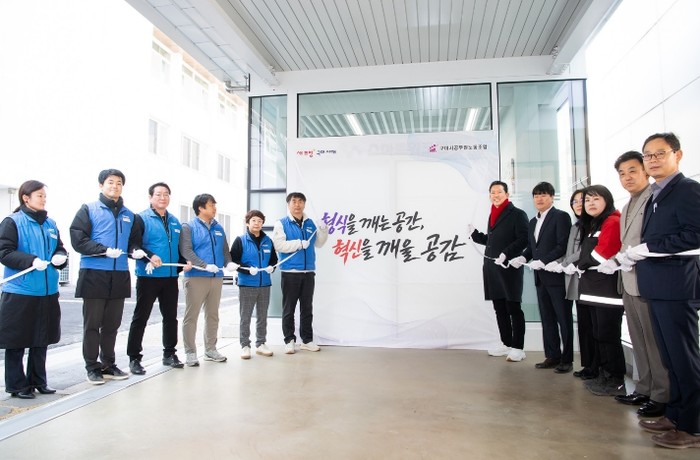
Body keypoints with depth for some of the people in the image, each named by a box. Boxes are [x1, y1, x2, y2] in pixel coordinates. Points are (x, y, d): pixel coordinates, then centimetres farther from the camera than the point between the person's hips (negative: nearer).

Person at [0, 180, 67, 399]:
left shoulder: (50, 223, 11)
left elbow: (60, 248, 15)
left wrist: (60, 257, -8)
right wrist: (32, 260, -24)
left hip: (47, 291, 5)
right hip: (19, 292, -5)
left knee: (42, 339, 13)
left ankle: (38, 380, 26)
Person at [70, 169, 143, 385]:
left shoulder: (128, 215, 14)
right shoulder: (89, 209, 0)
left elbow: (133, 239, 18)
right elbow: (78, 239, -8)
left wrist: (136, 250, -4)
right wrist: (105, 250, -19)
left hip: (119, 275, 4)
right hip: (94, 274, -4)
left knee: (112, 324, 11)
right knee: (92, 324, 4)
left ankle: (108, 364, 22)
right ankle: (92, 367, 15)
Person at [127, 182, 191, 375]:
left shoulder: (175, 222, 15)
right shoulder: (142, 218, -4)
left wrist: (185, 262, 4)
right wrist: (149, 257, -26)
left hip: (171, 277, 6)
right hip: (148, 276, -6)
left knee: (171, 316, 13)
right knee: (140, 317, 2)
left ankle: (169, 354, 25)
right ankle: (134, 358, 12)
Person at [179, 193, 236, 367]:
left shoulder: (218, 228, 15)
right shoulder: (189, 227, -3)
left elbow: (225, 250, 15)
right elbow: (186, 250, -15)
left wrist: (228, 263, -6)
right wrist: (205, 265, -24)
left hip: (217, 277, 6)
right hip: (196, 277, -6)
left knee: (212, 315, 12)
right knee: (191, 315, 0)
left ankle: (210, 349, 23)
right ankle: (190, 352, 9)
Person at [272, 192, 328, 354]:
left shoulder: (310, 223, 11)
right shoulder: (281, 224, -3)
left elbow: (318, 243, 18)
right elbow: (278, 245, -15)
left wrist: (323, 231, 0)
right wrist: (300, 243, -16)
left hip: (308, 272, 4)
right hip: (290, 272, -4)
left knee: (307, 308, 11)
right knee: (289, 309, 3)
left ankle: (307, 340, 20)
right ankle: (289, 340, 13)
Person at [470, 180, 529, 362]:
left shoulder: (517, 214, -5)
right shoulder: (492, 215, 17)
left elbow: (524, 239, -14)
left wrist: (506, 253, -22)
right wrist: (473, 232, 12)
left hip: (509, 267, -7)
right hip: (491, 267, 7)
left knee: (513, 308, -1)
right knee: (499, 308, 12)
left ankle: (517, 348, 8)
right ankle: (506, 344, 23)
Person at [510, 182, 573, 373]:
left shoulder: (561, 216, -6)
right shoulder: (533, 222, 18)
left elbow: (563, 246, -15)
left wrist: (543, 261, -20)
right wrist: (522, 257, 0)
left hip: (558, 276, -7)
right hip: (541, 278, 7)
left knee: (564, 319, 2)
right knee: (547, 319, 11)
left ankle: (567, 359, 11)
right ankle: (552, 356, 19)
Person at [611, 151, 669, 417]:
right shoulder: (627, 207, 18)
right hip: (629, 282, 9)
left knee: (655, 341, 0)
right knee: (639, 340, 15)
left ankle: (661, 396, 11)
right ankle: (644, 389, 25)